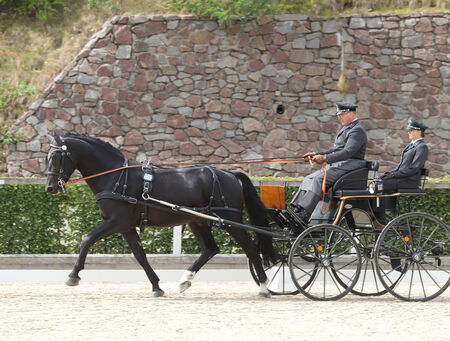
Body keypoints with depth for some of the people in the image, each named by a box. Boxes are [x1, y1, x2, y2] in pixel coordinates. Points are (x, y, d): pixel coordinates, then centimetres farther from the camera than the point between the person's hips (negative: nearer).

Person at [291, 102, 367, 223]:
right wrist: (317, 154, 14)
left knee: (319, 179, -27)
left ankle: (304, 214, -35)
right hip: (337, 165, 10)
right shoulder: (345, 129, 23)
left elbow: (348, 152, -23)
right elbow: (335, 150, 27)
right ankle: (296, 210, -12)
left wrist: (325, 158, -31)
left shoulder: (357, 130, -11)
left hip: (349, 166, -10)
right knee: (309, 179, -2)